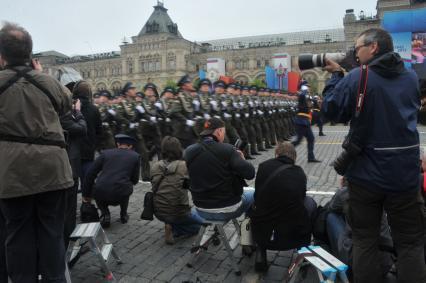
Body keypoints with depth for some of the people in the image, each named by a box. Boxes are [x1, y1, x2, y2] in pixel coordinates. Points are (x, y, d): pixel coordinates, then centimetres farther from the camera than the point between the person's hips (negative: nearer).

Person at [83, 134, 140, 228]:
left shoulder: (105, 153, 14)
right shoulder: (135, 156, 12)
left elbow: (90, 174, 14)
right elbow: (135, 180, 17)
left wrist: (86, 195, 25)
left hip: (101, 195, 0)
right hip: (121, 196, 0)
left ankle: (105, 214, 16)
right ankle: (123, 215, 32)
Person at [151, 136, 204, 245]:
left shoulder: (155, 166, -4)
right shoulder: (184, 166, -17)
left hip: (158, 212, 5)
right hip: (178, 213, -5)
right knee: (200, 221, 24)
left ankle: (170, 226, 9)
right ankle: (174, 230, 2)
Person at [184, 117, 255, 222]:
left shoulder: (188, 152, -7)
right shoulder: (227, 150, -20)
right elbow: (250, 173, -22)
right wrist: (241, 159, 0)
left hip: (202, 211, 5)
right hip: (228, 210, -4)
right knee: (253, 193, 26)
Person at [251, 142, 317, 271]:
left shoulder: (264, 166, -3)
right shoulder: (300, 173, -1)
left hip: (261, 236, 0)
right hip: (293, 237, 0)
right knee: (310, 202, 22)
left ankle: (260, 255, 22)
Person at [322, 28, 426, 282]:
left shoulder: (357, 78, -9)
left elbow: (332, 110, -5)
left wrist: (336, 76, 7)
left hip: (365, 173, -3)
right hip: (405, 173, 3)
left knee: (365, 240, 12)